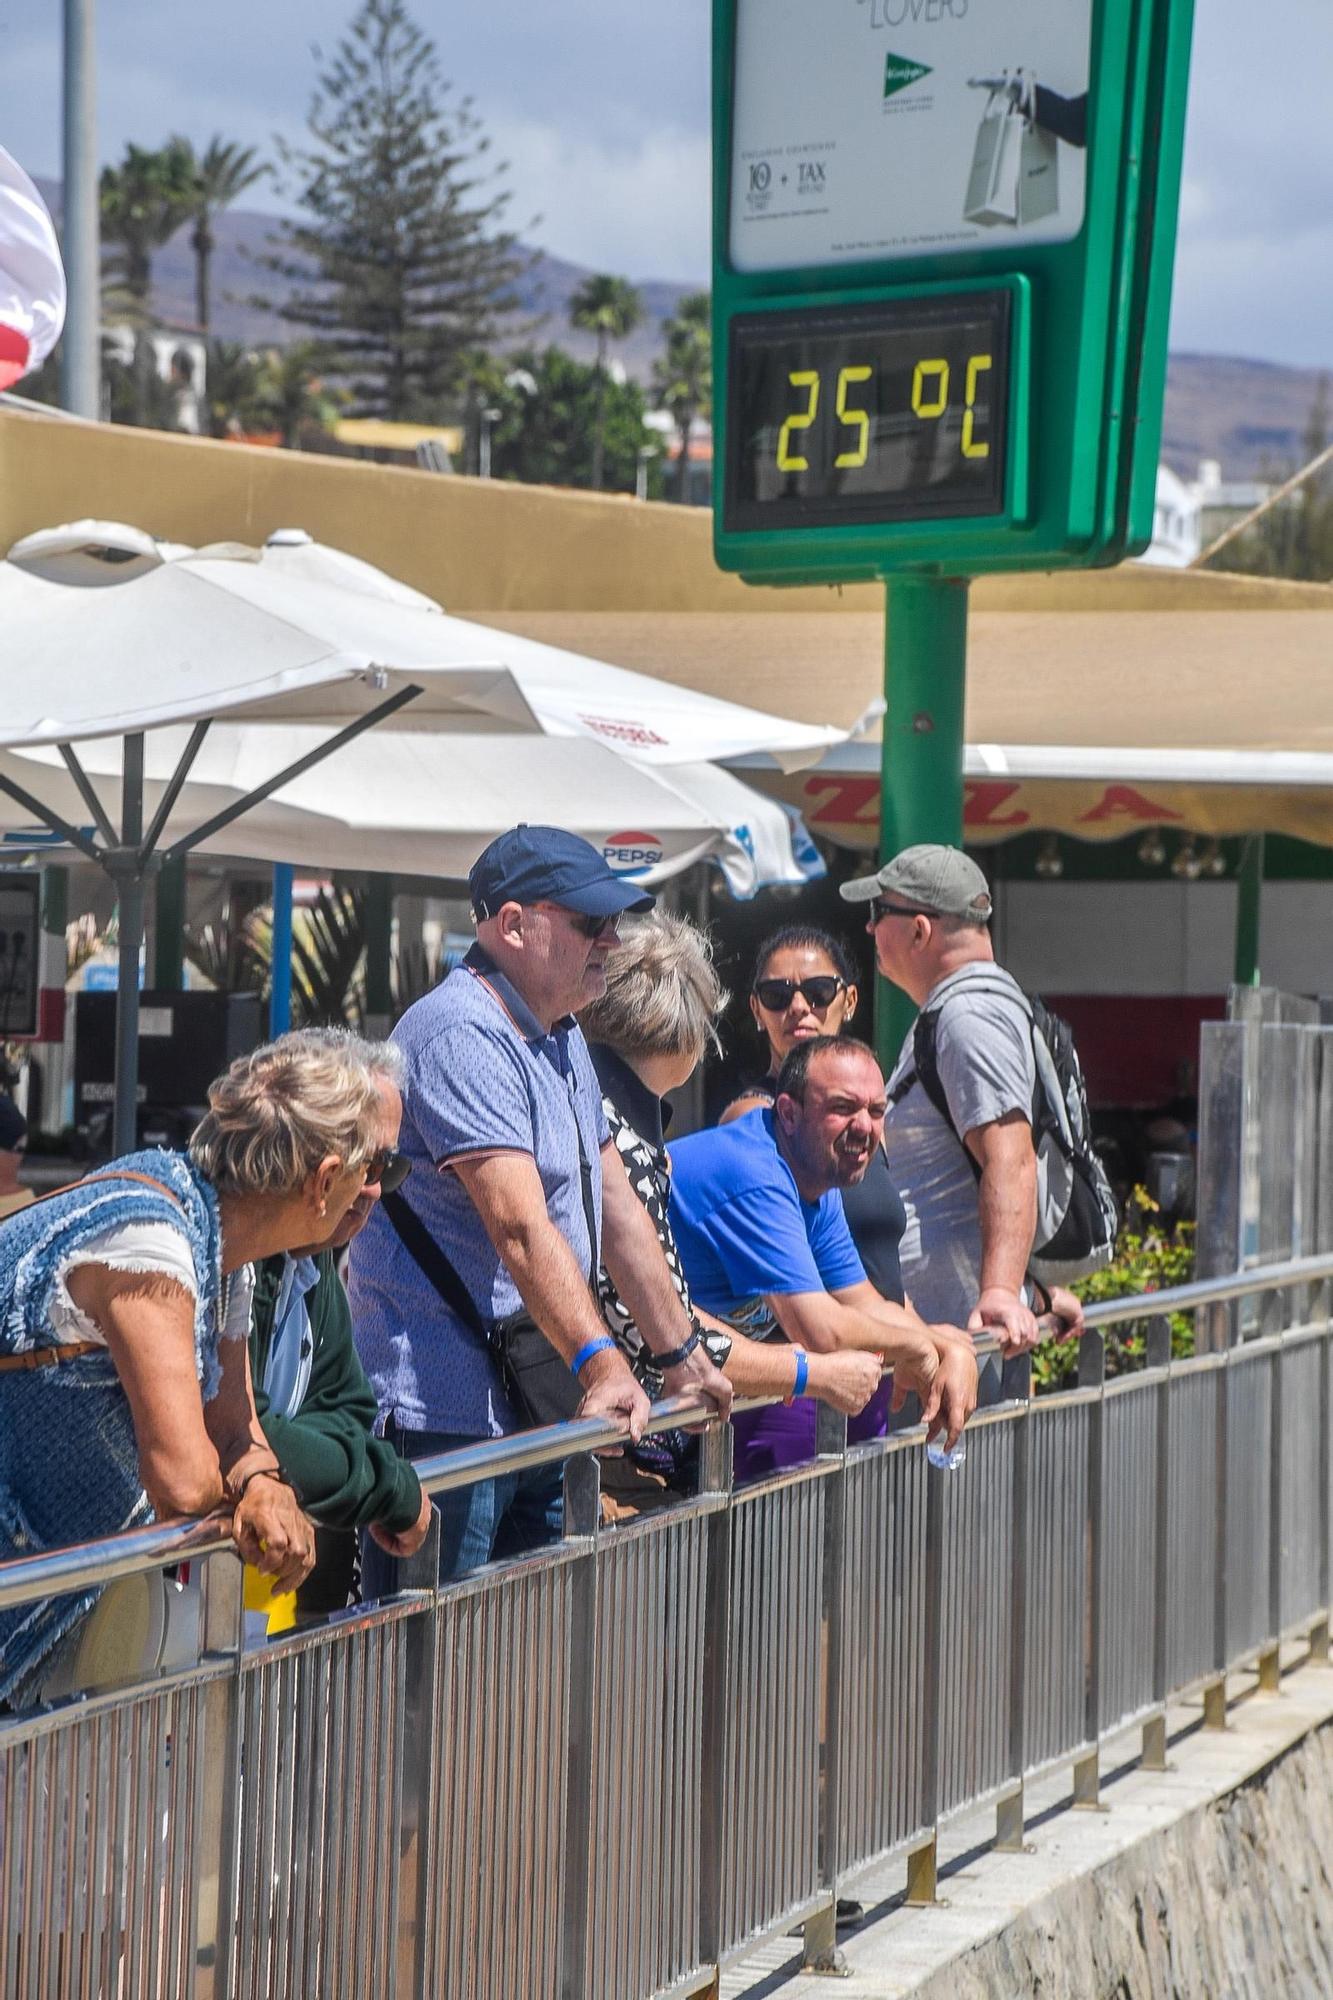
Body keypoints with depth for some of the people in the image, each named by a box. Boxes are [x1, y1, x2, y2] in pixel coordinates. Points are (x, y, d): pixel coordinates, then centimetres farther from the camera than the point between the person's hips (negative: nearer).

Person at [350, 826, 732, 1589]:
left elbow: (616, 1206, 21)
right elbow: (520, 1226, -27)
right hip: (445, 1420, -10)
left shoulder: (563, 1035, 16)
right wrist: (600, 1363, -34)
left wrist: (683, 1355, 22)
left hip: (541, 1417, 10)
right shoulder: (464, 1037, -17)